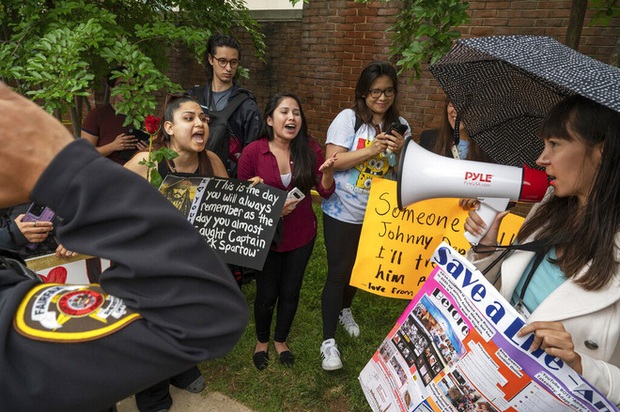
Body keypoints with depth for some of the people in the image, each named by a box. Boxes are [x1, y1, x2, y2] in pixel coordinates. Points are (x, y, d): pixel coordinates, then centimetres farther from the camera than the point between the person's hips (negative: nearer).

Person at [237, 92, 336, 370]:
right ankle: (262, 341, 42)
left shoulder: (310, 149, -7)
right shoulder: (252, 152, -14)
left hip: (301, 236, 3)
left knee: (291, 292, 15)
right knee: (266, 294, 10)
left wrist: (328, 172, -29)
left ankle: (281, 340, 44)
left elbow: (325, 191, -8)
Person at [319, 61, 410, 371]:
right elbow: (333, 161, -16)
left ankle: (345, 310, 48)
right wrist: (371, 150, -24)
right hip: (343, 212, -4)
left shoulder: (400, 125, 4)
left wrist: (401, 151, -17)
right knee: (338, 271, -2)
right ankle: (328, 341, 11)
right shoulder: (348, 118, -8)